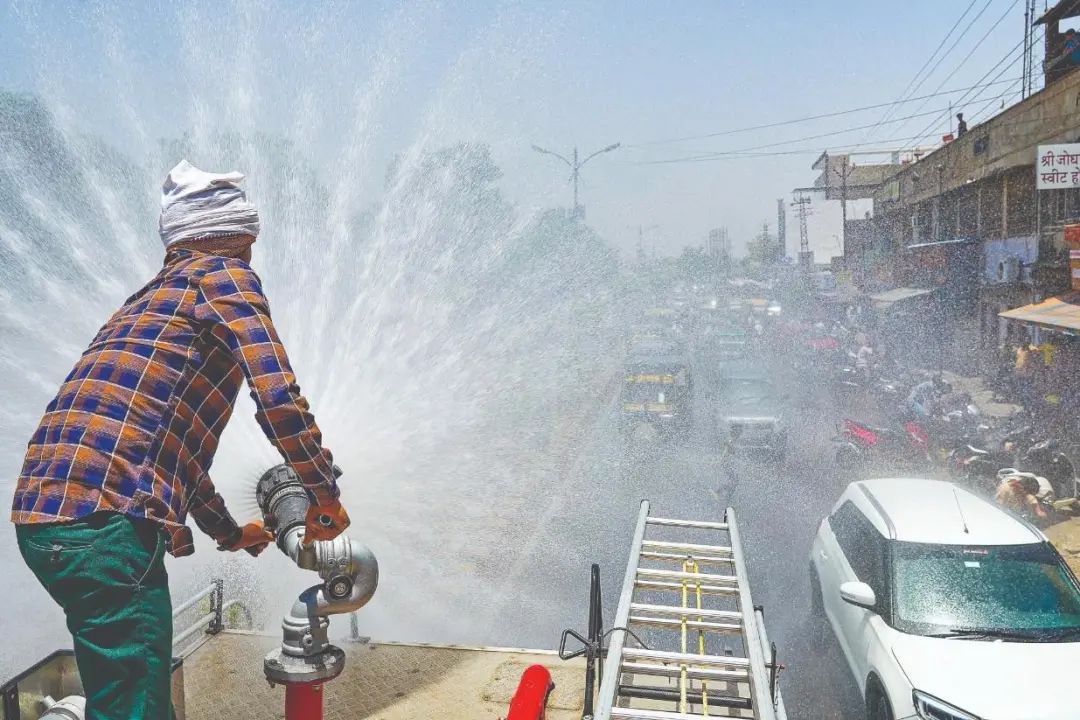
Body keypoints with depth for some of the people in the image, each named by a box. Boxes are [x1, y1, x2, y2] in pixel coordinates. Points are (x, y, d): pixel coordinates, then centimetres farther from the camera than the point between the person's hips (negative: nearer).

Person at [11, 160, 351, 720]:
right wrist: (326, 497, 3)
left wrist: (231, 534, 43)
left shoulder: (151, 297, 29)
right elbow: (278, 398, -12)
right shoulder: (223, 274, 2)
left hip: (43, 512, 10)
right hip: (107, 519, -9)